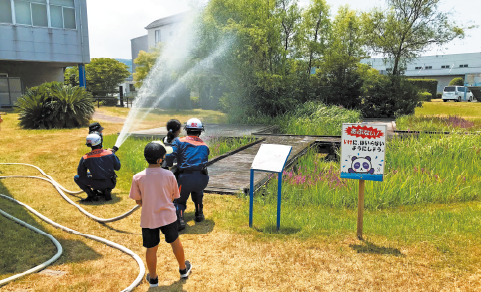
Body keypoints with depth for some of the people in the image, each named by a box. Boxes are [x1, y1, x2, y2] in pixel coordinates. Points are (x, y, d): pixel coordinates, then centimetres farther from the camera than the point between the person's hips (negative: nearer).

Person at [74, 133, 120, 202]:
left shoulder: (85, 158, -7)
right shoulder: (110, 153, -3)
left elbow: (81, 174, 2)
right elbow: (118, 168, 8)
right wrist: (115, 156, 23)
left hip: (97, 185, -3)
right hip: (111, 184, 3)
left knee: (77, 177, 13)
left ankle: (91, 195, 2)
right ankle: (107, 192, 11)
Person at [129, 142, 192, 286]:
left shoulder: (138, 178, -13)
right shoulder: (169, 175, -12)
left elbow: (138, 201, -3)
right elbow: (172, 197, -1)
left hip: (148, 219, 0)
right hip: (168, 216, 0)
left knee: (151, 249, 16)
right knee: (175, 242, 22)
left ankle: (153, 278, 34)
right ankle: (183, 269, 41)